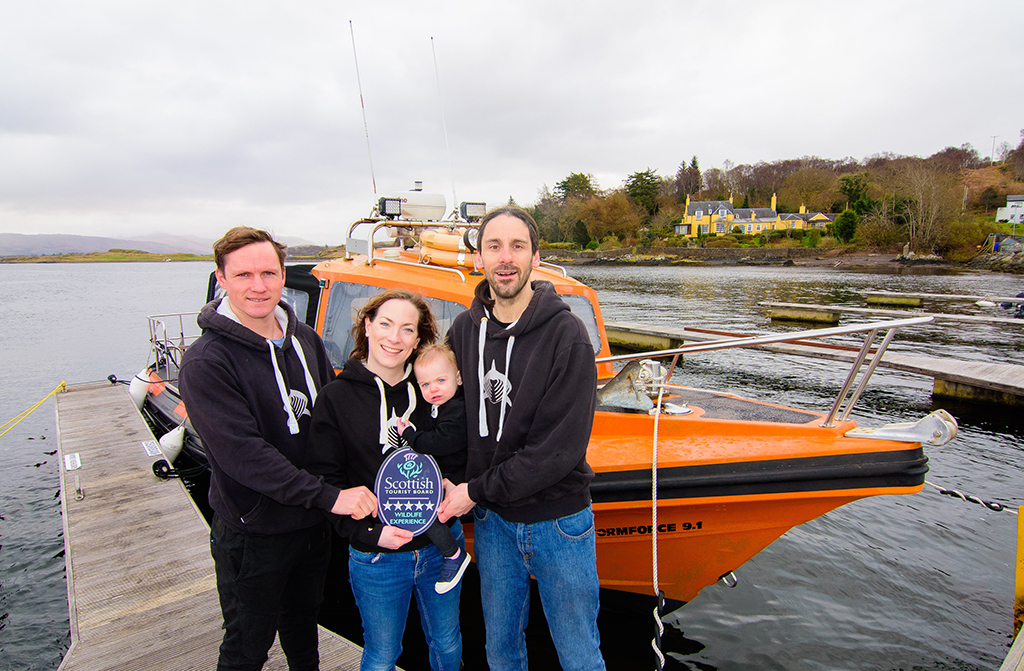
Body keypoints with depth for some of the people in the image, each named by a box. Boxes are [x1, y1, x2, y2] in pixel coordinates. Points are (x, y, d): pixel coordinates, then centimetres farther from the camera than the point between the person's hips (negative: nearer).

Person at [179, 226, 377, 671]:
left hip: (313, 523, 6)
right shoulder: (205, 363, -20)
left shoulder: (305, 340, 1)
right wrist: (328, 496, -28)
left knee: (303, 621, 26)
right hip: (253, 534, -5)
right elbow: (243, 454, -26)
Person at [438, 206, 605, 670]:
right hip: (492, 519, 4)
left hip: (559, 518, -3)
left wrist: (478, 490, -16)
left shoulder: (567, 335, -17)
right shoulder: (464, 329, -3)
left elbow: (562, 447, -20)